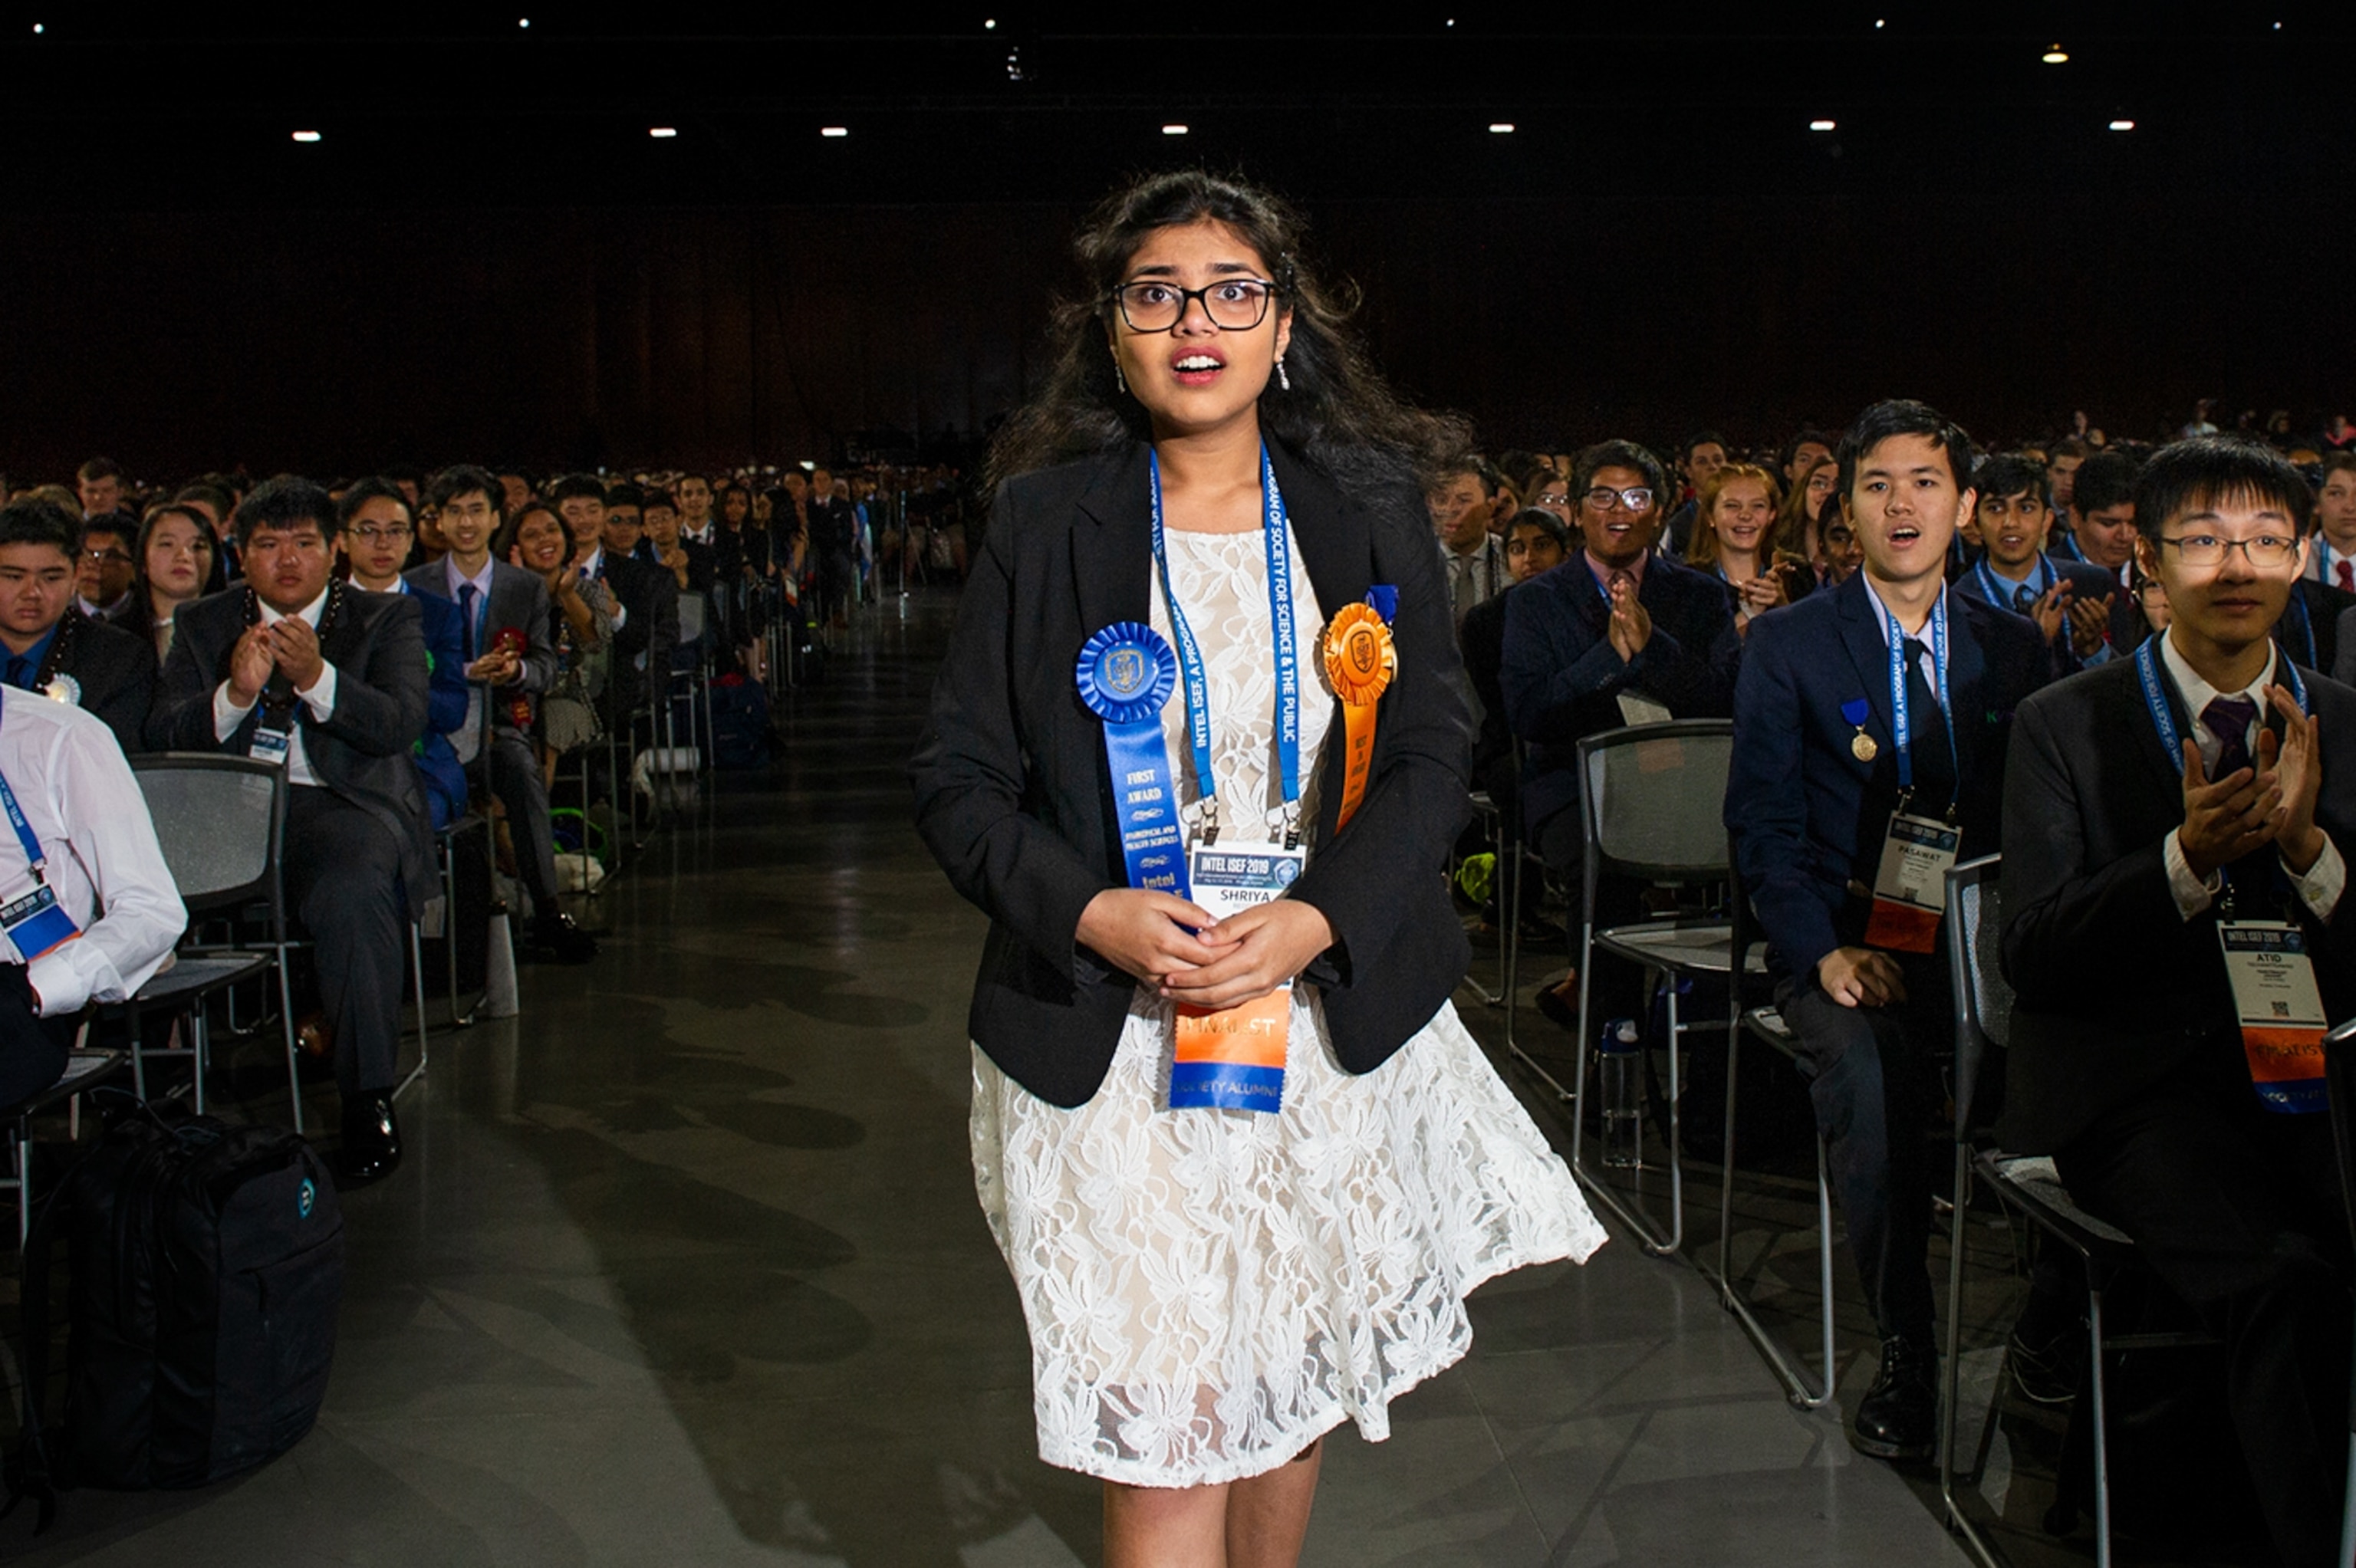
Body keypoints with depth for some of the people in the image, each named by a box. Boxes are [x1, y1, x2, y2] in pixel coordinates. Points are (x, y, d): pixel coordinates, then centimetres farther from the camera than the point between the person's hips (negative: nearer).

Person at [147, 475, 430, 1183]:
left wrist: (316, 677, -22)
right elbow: (163, 735, 5)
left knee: (353, 891, -36)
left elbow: (400, 723, -5)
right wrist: (236, 693, -15)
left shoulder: (386, 618, 11)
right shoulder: (203, 624, 18)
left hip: (344, 801, -2)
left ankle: (368, 1098, -24)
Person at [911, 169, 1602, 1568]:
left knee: (1288, 1386, 16)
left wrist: (1315, 920, -15)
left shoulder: (1369, 509, 3)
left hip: (1331, 1016, 2)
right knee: (1165, 1432, -4)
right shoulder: (1049, 521, -1)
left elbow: (1435, 753, 0)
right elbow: (958, 776, 0)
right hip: (1114, 1034, -2)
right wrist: (1093, 914, -17)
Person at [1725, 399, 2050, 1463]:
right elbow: (1762, 823, 0)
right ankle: (1904, 1350, -17)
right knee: (1867, 1068, -33)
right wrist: (1823, 952, -15)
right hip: (1844, 941, -2)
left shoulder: (2014, 648, 14)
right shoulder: (1786, 645, 5)